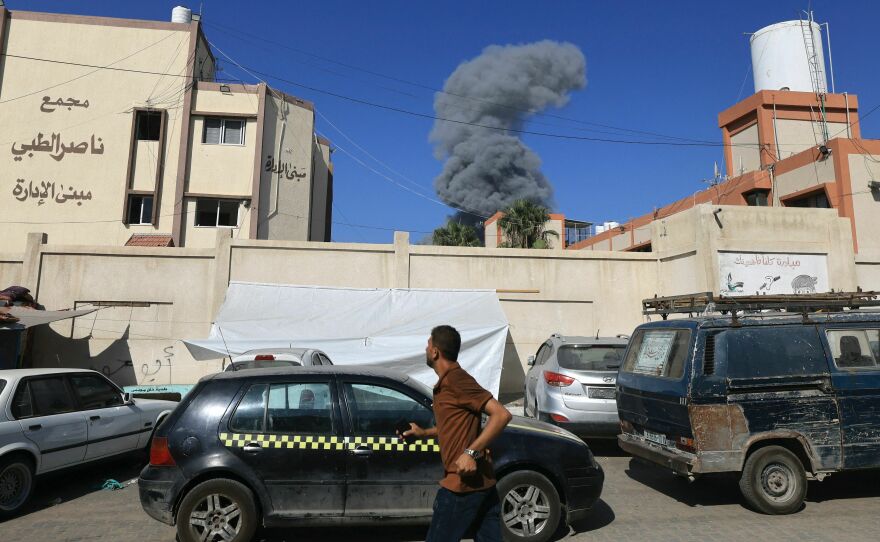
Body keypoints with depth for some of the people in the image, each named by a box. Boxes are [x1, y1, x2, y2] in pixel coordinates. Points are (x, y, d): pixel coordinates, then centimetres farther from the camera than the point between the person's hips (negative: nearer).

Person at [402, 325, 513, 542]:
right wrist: (424, 433, 24)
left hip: (463, 482, -9)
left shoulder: (455, 380, -18)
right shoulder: (448, 381, 13)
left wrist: (471, 452, -26)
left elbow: (502, 414, -23)